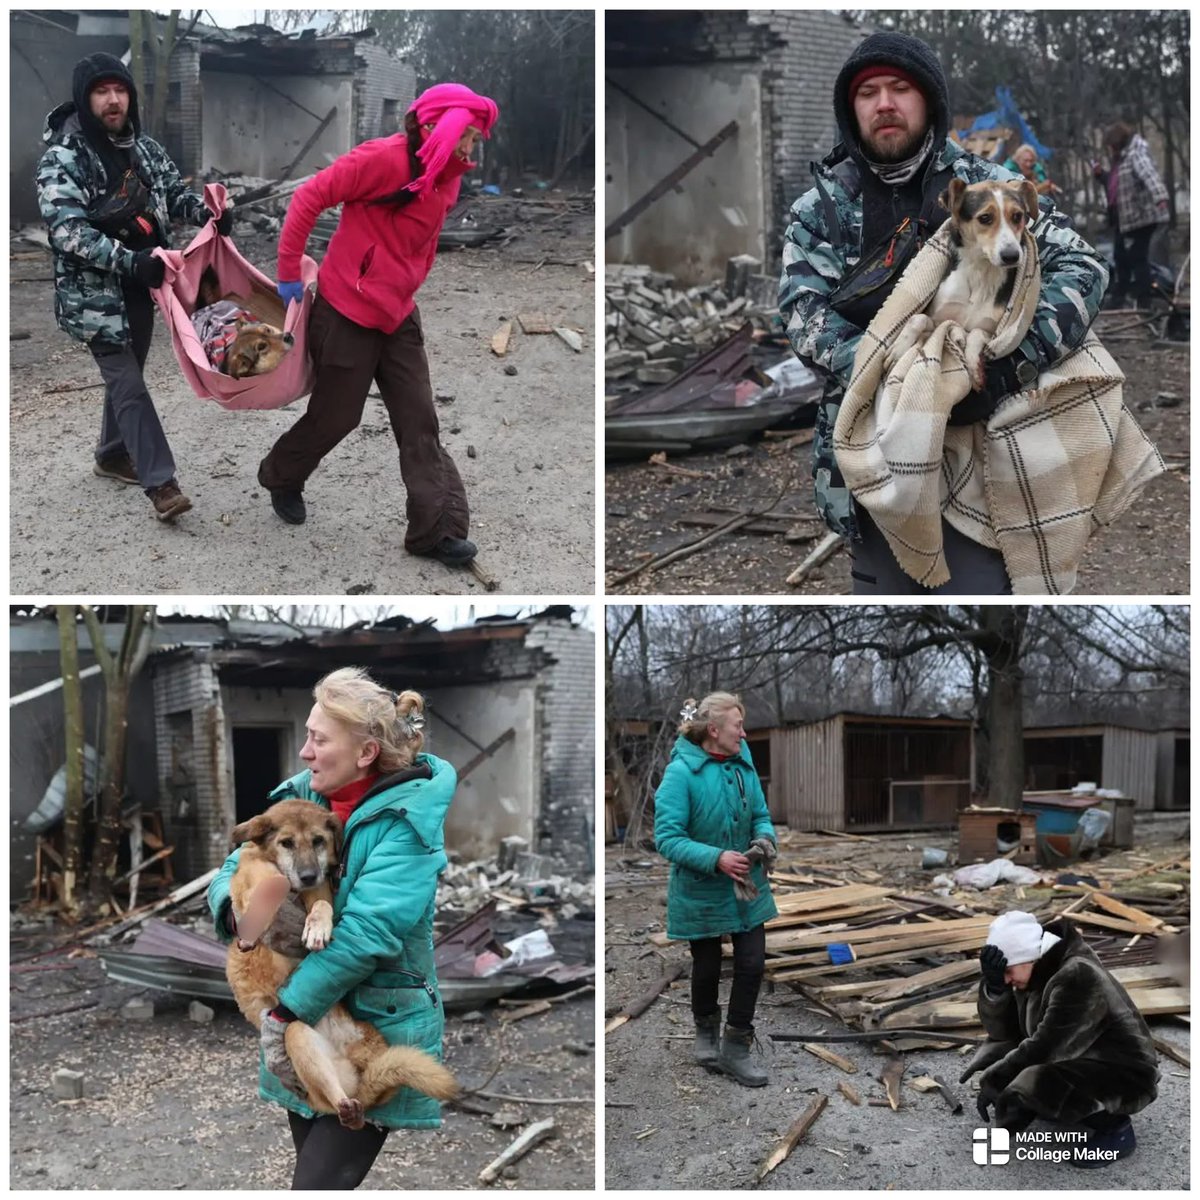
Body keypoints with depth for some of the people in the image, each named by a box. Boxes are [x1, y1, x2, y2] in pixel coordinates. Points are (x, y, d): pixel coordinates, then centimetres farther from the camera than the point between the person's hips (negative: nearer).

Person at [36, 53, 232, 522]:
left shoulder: (144, 147, 5)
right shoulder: (62, 158, -15)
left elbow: (173, 192, 17)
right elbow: (67, 230, -24)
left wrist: (206, 211, -7)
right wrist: (129, 260, -35)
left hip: (141, 285, 7)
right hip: (95, 292, -7)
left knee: (126, 375, 19)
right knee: (128, 383, -9)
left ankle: (112, 455, 38)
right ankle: (161, 482, -10)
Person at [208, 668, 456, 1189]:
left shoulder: (407, 820, -18)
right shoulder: (301, 797, 2)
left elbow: (366, 931, -27)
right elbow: (235, 869, 5)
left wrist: (288, 1009, -25)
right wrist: (237, 908, -19)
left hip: (377, 1032, -7)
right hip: (306, 1026, 7)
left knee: (318, 1184, -11)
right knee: (314, 1165, 18)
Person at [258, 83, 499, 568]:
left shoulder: (447, 178, 5)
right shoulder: (386, 158, -20)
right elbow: (309, 198, -19)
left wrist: (408, 287, 14)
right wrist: (289, 274, -15)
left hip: (398, 315, 7)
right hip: (347, 311, -7)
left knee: (418, 419, 4)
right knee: (337, 415, 7)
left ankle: (436, 528, 7)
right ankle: (281, 477, 36)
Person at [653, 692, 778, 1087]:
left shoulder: (744, 766, -4)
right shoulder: (681, 772, -21)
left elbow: (761, 816, 6)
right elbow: (667, 838, -23)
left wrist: (765, 839, -17)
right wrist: (716, 858, -32)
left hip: (747, 887, 4)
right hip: (701, 891, -4)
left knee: (752, 963, 1)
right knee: (707, 966, 14)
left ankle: (736, 1047, 18)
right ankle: (706, 1032, 42)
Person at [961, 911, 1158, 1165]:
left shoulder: (1077, 977, -27)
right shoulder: (1038, 969, 0)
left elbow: (1045, 1049, -27)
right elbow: (1001, 1030, 1)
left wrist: (992, 1080, -19)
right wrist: (993, 986, -17)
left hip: (1124, 1076, -9)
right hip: (1079, 1060, 10)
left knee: (1029, 1091, -29)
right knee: (998, 1052, 5)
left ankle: (1113, 1126, -10)